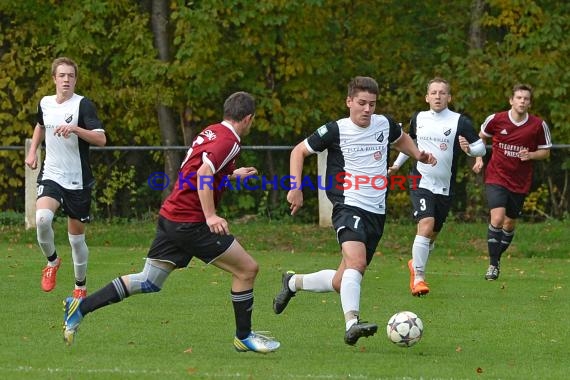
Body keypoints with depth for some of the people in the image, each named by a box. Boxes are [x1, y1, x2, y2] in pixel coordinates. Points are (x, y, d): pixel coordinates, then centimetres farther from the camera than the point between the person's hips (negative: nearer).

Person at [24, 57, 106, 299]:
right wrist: (32, 151, 20)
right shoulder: (45, 103, 6)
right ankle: (52, 261, 2)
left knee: (76, 236, 6)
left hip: (78, 180, -2)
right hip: (51, 176, 2)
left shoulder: (83, 105, -10)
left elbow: (101, 139, -21)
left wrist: (75, 128, -33)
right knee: (42, 219, -26)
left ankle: (80, 287, 25)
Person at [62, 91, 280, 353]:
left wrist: (234, 174, 41)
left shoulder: (210, 132, 14)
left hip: (170, 215, 9)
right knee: (247, 269, 0)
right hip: (190, 222, -9)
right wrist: (210, 216, -30)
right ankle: (243, 337, 10)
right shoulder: (229, 141, -14)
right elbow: (204, 173, -27)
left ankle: (80, 307, 7)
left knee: (149, 282, 12)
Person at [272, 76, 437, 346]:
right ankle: (352, 324, -40)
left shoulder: (385, 124, 7)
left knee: (342, 281, 9)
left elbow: (401, 138, 32)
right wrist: (295, 188, -4)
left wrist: (418, 155, 13)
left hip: (376, 213, 6)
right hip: (348, 208, -6)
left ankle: (293, 282, 33)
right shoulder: (336, 131, -6)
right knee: (356, 263, -32)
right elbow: (299, 151, 6)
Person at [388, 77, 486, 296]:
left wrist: (470, 149, -23)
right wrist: (397, 165, 23)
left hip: (445, 188, 1)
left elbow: (481, 148, -2)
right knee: (426, 225, -22)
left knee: (433, 233, 10)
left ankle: (415, 265, 40)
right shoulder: (418, 119, 5)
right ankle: (418, 277, -16)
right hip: (421, 182, -1)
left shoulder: (460, 122, -5)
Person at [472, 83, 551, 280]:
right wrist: (479, 158, 4)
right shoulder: (496, 119, -7)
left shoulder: (539, 125, -6)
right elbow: (481, 137, 14)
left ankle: (497, 258, 35)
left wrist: (530, 155, -14)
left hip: (520, 183, 2)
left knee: (509, 224, 11)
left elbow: (546, 152, 5)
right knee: (497, 218, -19)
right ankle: (492, 265, -11)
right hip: (496, 178, -2)